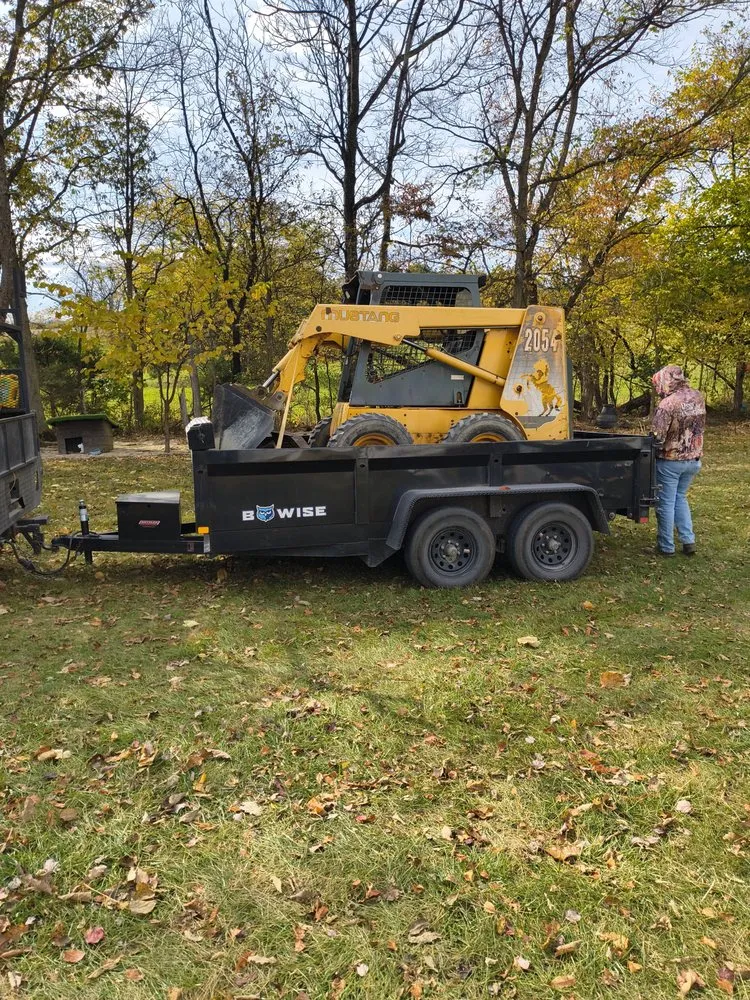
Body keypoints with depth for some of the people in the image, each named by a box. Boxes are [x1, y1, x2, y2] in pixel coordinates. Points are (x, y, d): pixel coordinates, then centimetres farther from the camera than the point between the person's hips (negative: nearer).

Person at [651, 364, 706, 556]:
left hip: (670, 461, -6)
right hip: (693, 459, 7)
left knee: (666, 503, 6)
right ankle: (688, 541, 18)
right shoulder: (698, 397, 0)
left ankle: (666, 546, 14)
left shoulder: (667, 404, -22)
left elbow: (657, 437, -21)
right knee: (680, 498, 22)